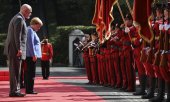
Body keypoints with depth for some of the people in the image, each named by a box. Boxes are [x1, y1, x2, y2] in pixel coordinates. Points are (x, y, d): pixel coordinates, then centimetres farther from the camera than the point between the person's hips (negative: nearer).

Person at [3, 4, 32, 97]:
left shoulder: (16, 18, 21)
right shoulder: (19, 19, -12)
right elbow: (17, 35, -20)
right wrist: (19, 49, -23)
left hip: (12, 50, 10)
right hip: (15, 49, -10)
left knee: (14, 71, 12)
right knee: (15, 71, -9)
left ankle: (15, 90, 16)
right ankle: (14, 91, -8)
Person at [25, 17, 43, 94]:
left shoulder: (31, 30, 21)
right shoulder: (30, 30, -11)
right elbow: (30, 43, -18)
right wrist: (34, 55, -20)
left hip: (30, 56, 11)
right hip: (31, 55, -11)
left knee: (29, 73, 11)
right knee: (31, 73, -10)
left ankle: (28, 89, 15)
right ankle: (29, 90, -10)